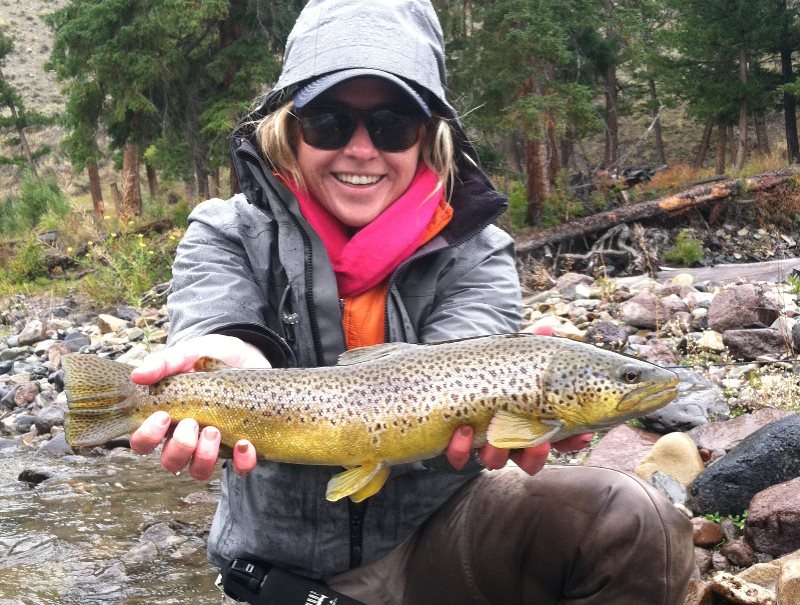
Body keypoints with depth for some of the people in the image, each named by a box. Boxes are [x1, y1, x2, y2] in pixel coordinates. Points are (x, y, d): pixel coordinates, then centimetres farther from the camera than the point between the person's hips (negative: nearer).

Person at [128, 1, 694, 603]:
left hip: (436, 537, -1)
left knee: (631, 524, -23)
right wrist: (234, 366, -46)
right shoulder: (228, 236, -3)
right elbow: (217, 331, -23)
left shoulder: (473, 252, -3)